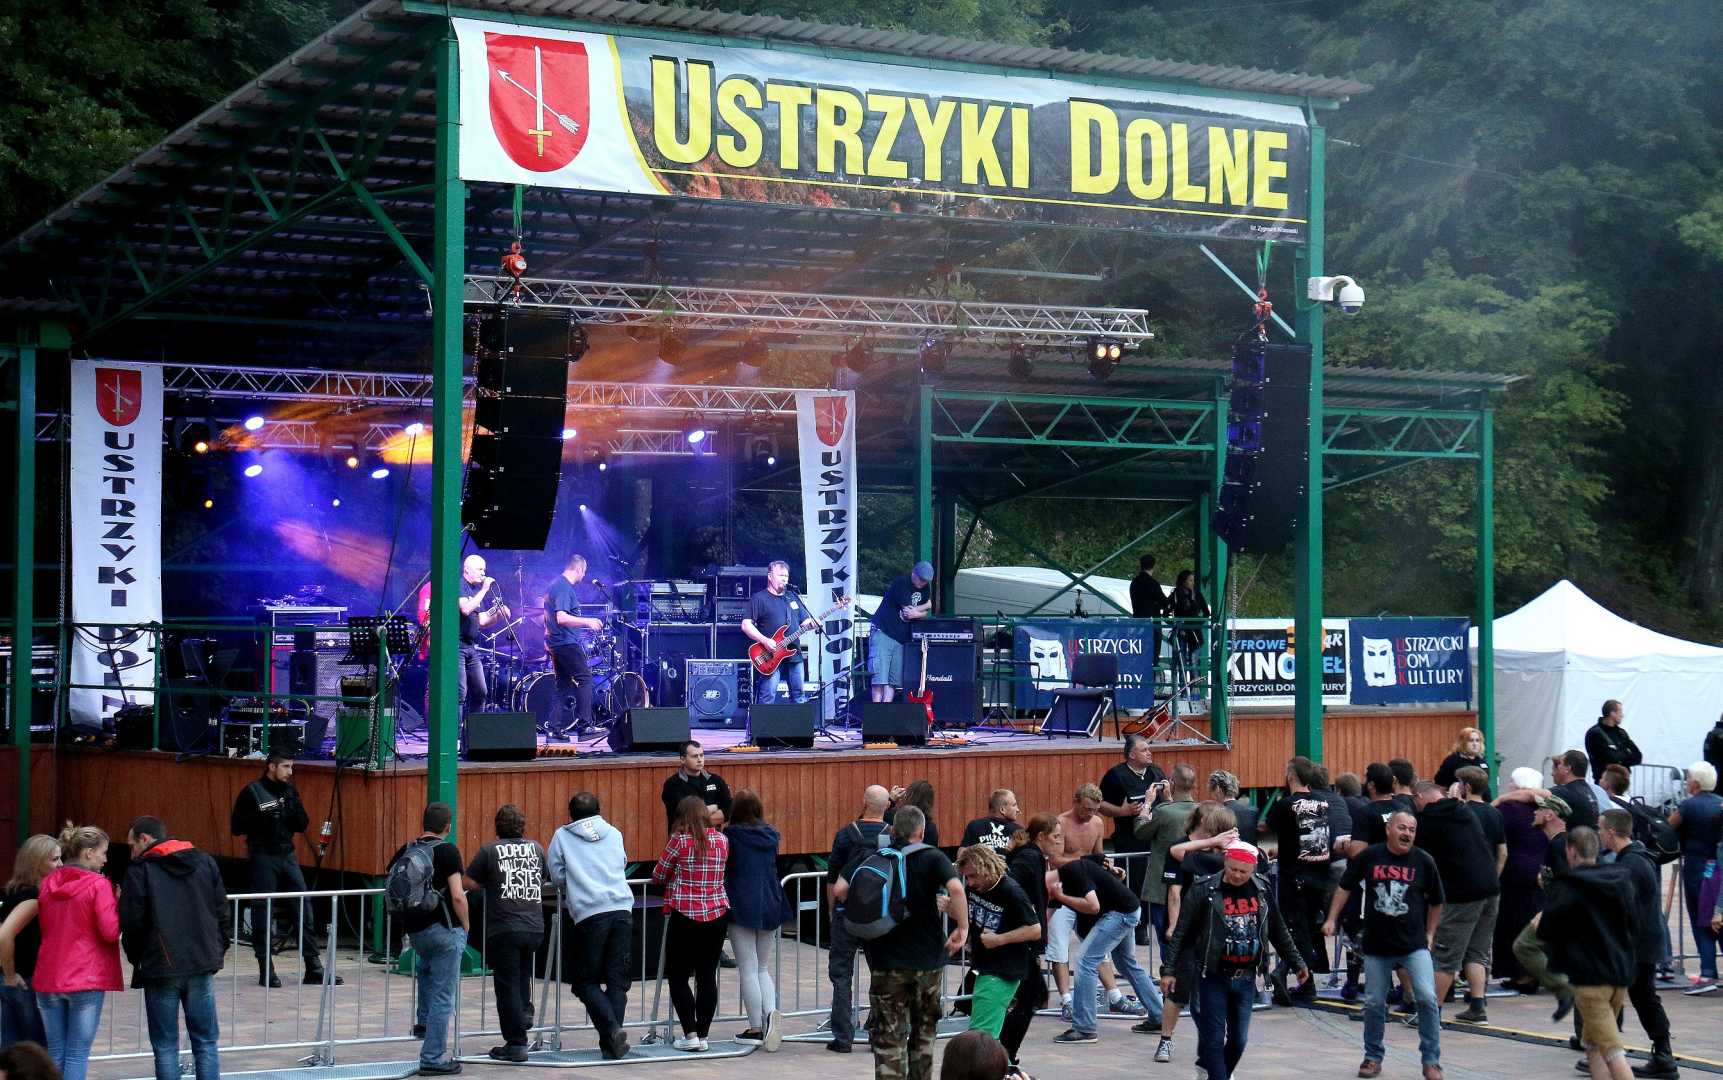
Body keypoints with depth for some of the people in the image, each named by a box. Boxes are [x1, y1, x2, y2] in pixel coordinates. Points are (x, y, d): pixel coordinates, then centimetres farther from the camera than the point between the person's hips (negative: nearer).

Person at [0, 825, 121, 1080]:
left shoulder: (47, 883, 8)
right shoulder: (98, 884, -9)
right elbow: (111, 932, -13)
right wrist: (119, 904, 2)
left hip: (48, 980, 5)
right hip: (86, 981, -5)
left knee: (55, 1054, 11)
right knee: (77, 1054, -2)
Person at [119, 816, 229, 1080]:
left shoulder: (140, 870, -5)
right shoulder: (205, 863, 9)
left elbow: (131, 923, -8)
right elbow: (223, 914, 9)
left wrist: (136, 959, 7)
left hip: (161, 969, -4)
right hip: (202, 966, 4)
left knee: (166, 1047, 4)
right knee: (206, 1043, 9)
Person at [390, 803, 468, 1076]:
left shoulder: (405, 851, 6)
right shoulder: (447, 851, -9)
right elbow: (457, 896, -15)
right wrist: (466, 926, 0)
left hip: (413, 928, 6)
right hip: (444, 929, -6)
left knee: (425, 966, 38)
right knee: (443, 996, 1)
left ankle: (424, 1022, 39)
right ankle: (433, 1059, 2)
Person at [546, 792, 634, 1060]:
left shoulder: (562, 836, 10)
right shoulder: (614, 833, 18)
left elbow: (558, 876, 9)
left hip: (590, 913, -3)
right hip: (622, 909, 3)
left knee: (585, 981, 6)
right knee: (617, 979, 8)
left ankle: (611, 1029, -15)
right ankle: (611, 1043, 1)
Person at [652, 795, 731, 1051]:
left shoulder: (679, 840, -9)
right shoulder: (722, 840, 3)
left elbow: (657, 876, -1)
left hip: (685, 917, -4)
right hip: (717, 915, 4)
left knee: (678, 977, 6)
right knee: (707, 976, 8)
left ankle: (690, 1035, 0)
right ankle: (703, 1035, 9)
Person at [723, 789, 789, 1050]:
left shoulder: (731, 835, -9)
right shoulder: (771, 835, 4)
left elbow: (724, 869, -3)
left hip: (741, 907, -4)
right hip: (770, 906, 4)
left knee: (748, 970, 2)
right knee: (763, 968, 15)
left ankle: (756, 1028, 2)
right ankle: (771, 1012, -9)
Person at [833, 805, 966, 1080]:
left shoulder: (869, 856, 0)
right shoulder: (932, 858, -4)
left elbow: (839, 889, -7)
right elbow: (956, 888, -22)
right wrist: (962, 927, -13)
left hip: (886, 960, 0)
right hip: (927, 957, 0)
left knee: (888, 1037, 3)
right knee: (924, 1031, 21)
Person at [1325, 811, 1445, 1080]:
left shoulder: (1423, 861, -2)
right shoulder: (1369, 857, -3)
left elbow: (1436, 902, 12)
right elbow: (1346, 887, 9)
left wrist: (1430, 934, 11)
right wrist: (1331, 919, 4)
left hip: (1414, 945, -1)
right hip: (1377, 946, 1)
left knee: (1427, 998, -13)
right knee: (1374, 1003, 8)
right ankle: (1373, 1057, 26)